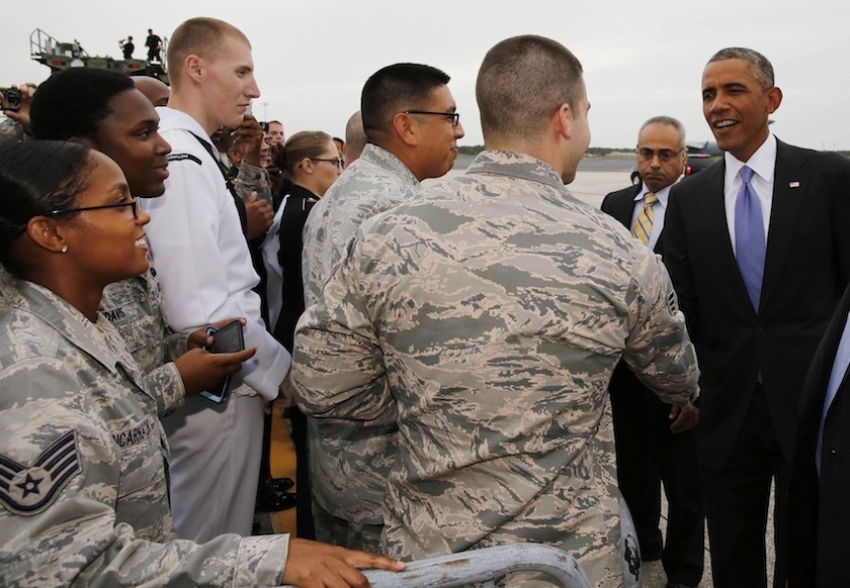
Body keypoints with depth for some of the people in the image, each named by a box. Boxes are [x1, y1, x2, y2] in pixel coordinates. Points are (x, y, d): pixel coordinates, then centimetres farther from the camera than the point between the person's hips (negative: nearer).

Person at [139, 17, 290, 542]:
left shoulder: (185, 150, 11)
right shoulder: (180, 159, -19)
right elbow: (202, 307, -25)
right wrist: (280, 370, -15)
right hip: (216, 392, -9)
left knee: (219, 539, 23)